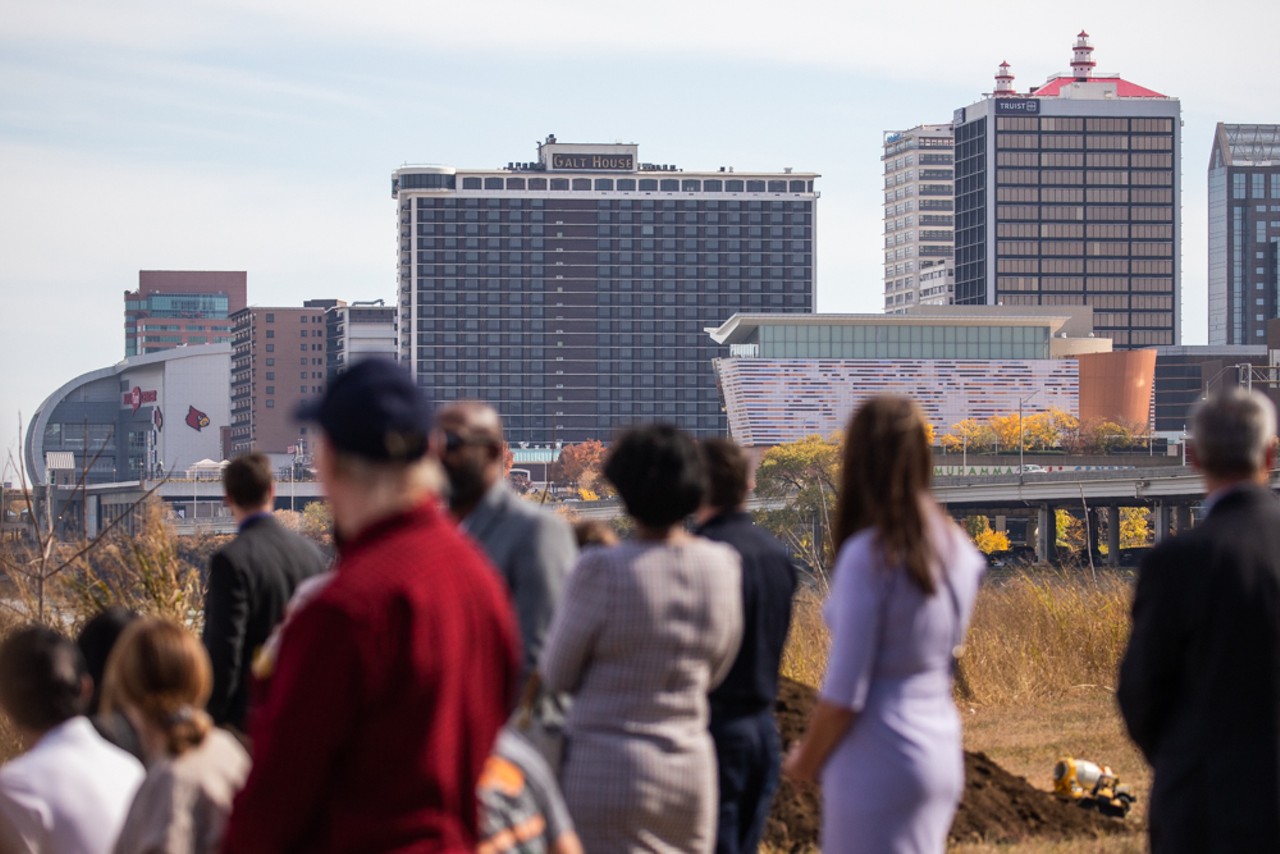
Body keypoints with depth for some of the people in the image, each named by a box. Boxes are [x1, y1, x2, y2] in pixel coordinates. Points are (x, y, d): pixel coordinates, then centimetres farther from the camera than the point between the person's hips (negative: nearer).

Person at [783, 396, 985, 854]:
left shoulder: (868, 556, -17)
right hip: (942, 753, 8)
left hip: (880, 762, -8)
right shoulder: (955, 549, 6)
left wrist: (805, 760, -2)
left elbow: (844, 692, -16)